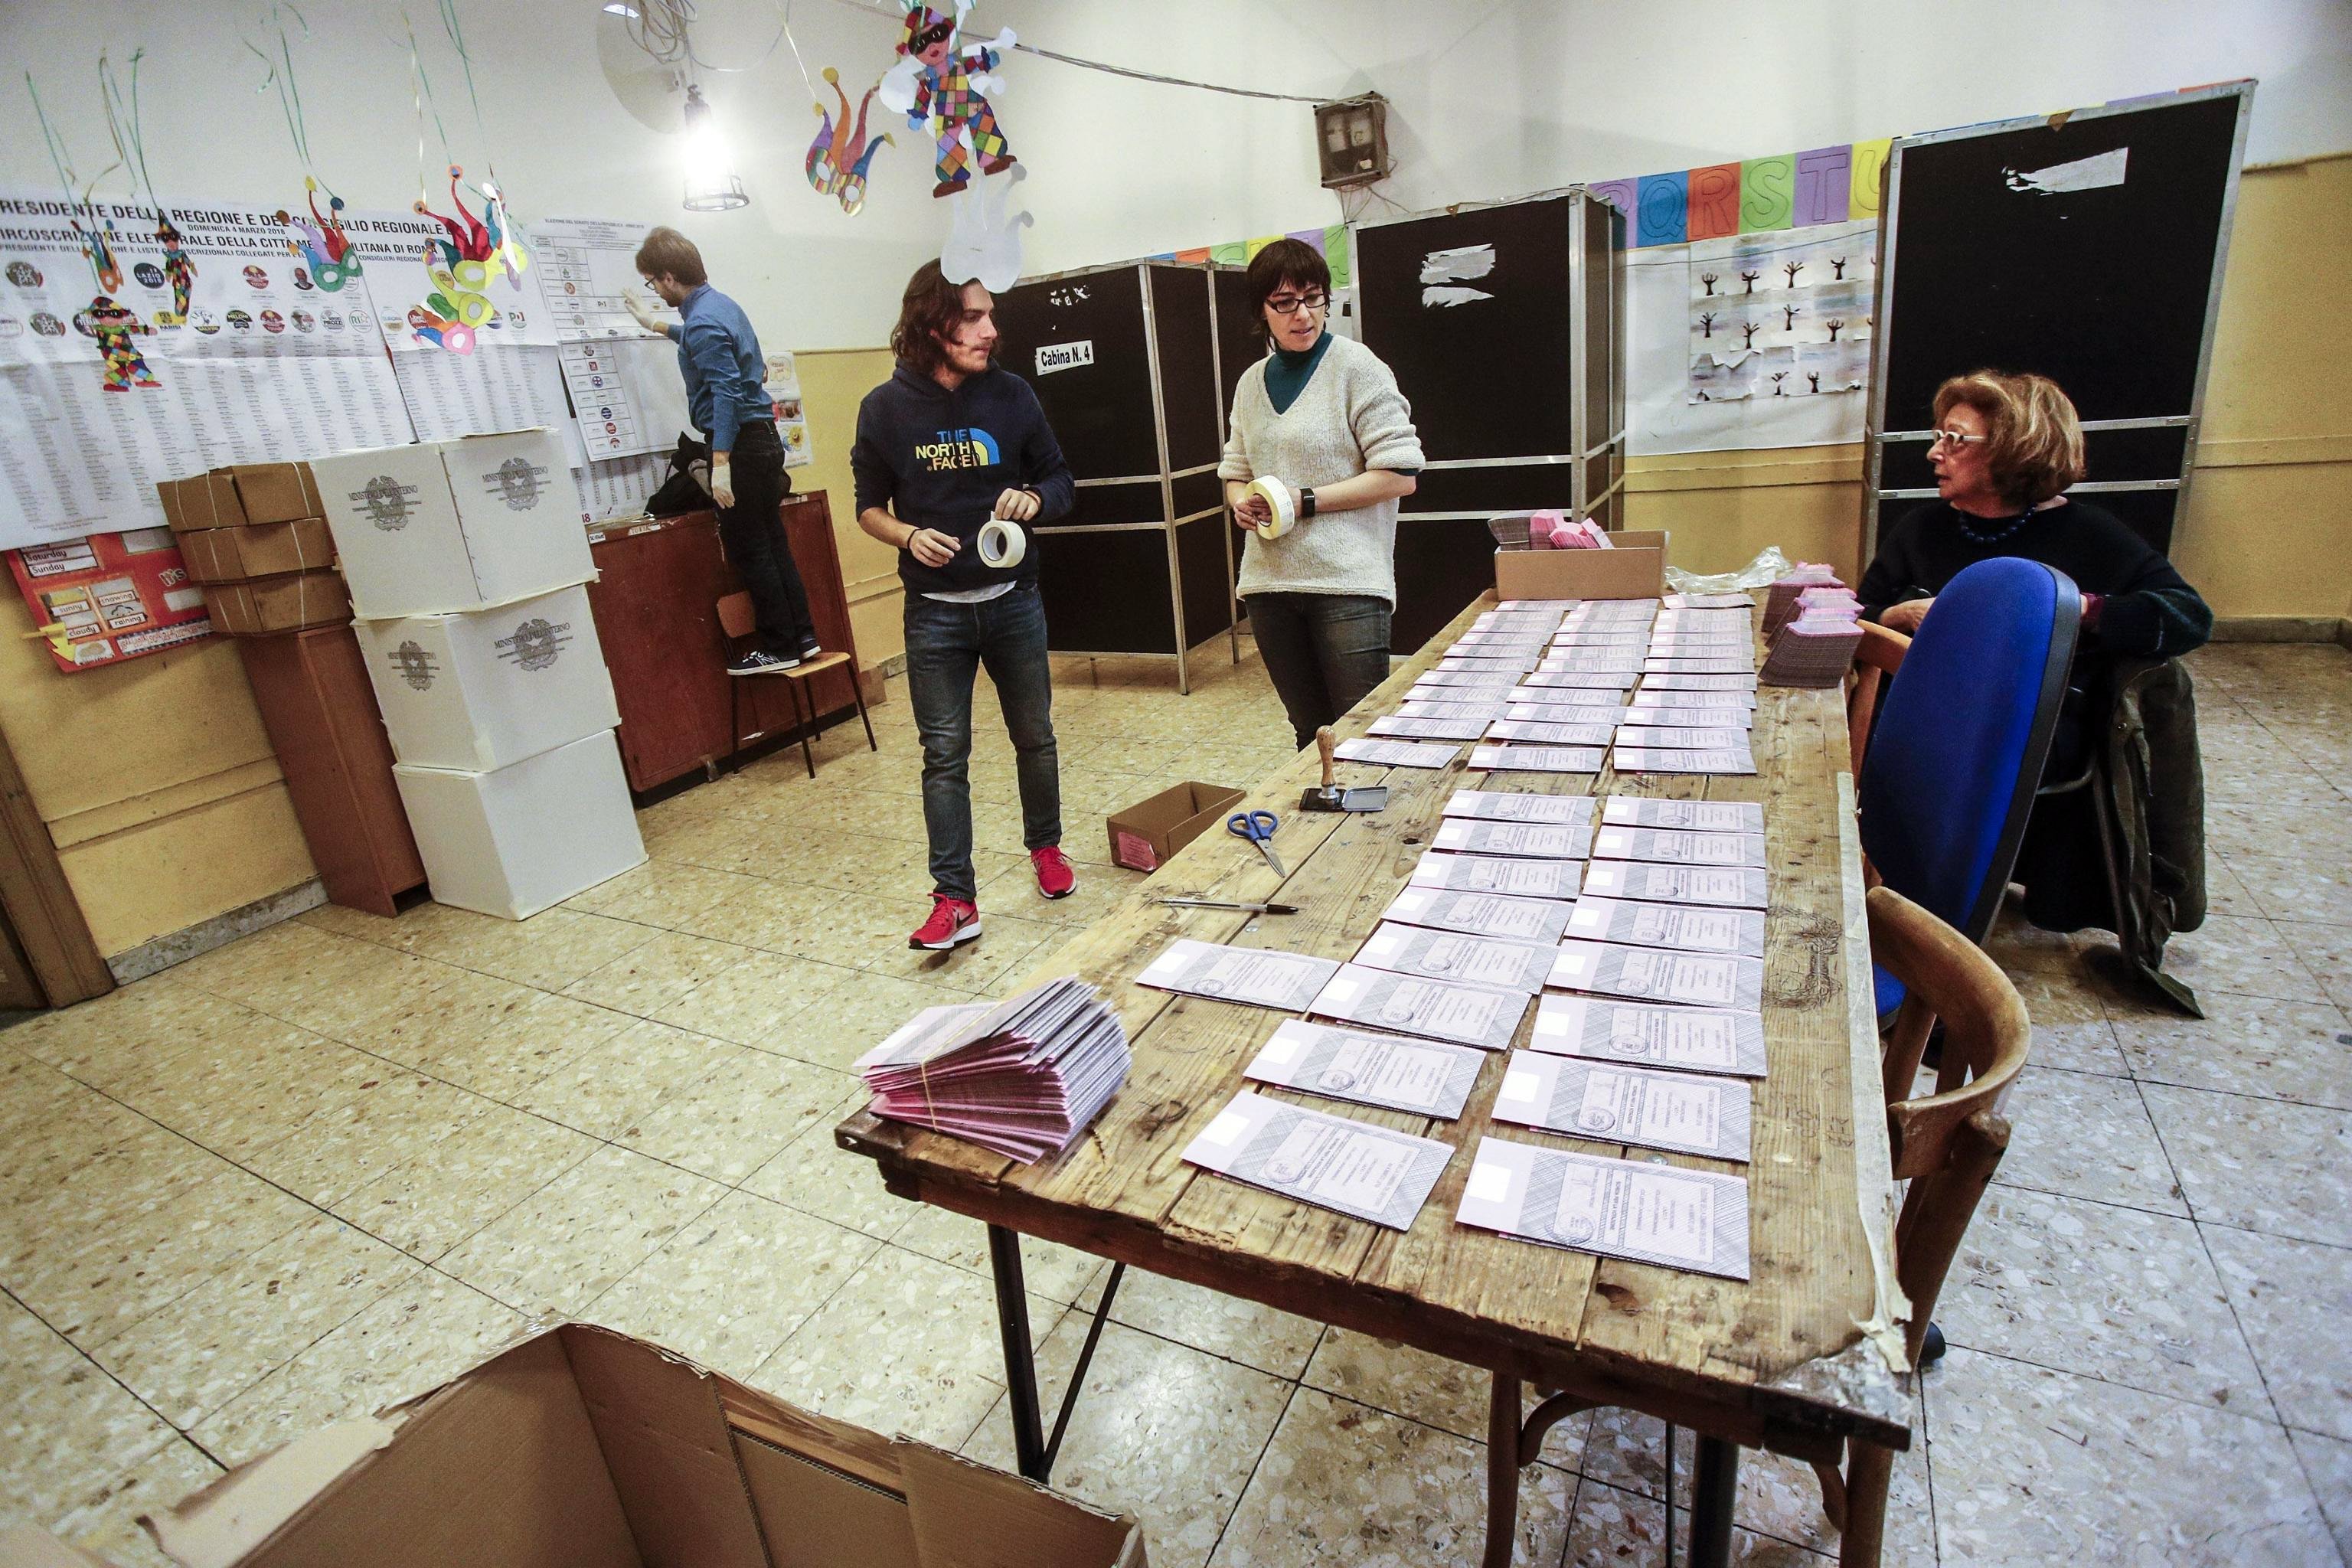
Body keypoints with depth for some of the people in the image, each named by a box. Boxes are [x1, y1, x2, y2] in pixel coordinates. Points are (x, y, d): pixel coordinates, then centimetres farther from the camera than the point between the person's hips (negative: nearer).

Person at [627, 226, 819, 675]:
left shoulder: (702, 322, -15)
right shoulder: (720, 303, 15)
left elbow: (726, 392, -23)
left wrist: (720, 463, -26)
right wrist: (656, 325, 51)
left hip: (740, 444, -10)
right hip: (762, 437, 10)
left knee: (748, 552, -3)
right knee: (772, 545, 13)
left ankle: (778, 650, 3)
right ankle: (802, 637, 17)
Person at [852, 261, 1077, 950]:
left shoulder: (1011, 394, -3)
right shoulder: (886, 408, -4)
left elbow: (1060, 480, 6)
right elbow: (869, 507, 4)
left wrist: (1034, 498, -16)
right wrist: (908, 536, -16)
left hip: (1013, 600, 1)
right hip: (935, 612, -1)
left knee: (1034, 736, 14)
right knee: (944, 755, 0)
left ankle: (1045, 846, 38)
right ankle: (954, 900, 6)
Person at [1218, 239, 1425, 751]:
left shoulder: (1356, 367, -4)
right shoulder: (1252, 382, 14)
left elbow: (1399, 474, -10)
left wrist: (1303, 501, -14)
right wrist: (1242, 502, -2)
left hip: (1346, 580, -5)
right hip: (1269, 582, 5)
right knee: (1309, 730, 13)